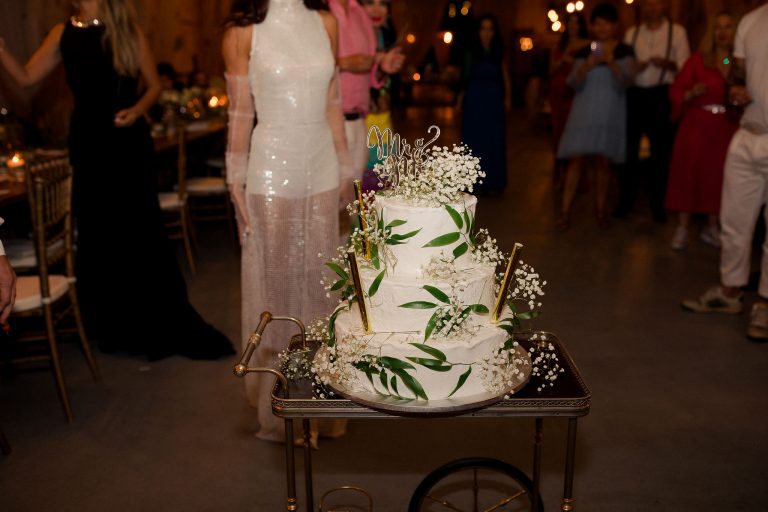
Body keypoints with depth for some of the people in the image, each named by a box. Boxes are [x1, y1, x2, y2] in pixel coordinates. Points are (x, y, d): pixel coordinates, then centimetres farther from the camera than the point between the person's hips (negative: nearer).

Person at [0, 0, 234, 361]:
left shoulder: (127, 30, -1)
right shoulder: (63, 34, 8)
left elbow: (153, 85, 1)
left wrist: (137, 109, -16)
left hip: (127, 142, -4)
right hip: (88, 144, 4)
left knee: (140, 230, -1)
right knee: (96, 232, 8)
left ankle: (164, 325, 12)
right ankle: (115, 327, 23)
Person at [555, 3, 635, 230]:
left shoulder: (624, 51, 2)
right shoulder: (584, 52, 7)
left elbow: (624, 83, -9)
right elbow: (574, 84, -1)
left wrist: (611, 63, -25)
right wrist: (586, 66, -19)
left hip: (610, 112, -1)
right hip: (584, 111, 1)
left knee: (602, 161, 1)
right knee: (577, 160, -5)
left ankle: (600, 209, 13)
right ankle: (565, 211, -2)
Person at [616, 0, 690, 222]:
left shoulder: (677, 31, 3)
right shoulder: (632, 32, 10)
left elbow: (684, 66, -2)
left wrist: (667, 63, -22)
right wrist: (633, 67, -11)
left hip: (661, 95, -2)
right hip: (634, 93, 2)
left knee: (660, 151, 4)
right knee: (628, 148, 5)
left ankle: (657, 204, 15)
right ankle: (625, 201, 16)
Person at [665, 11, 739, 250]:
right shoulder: (698, 59, 0)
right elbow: (675, 90, -2)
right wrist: (691, 93, -21)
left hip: (726, 128, 2)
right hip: (696, 125, -2)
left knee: (717, 175, 6)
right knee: (689, 173, -2)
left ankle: (712, 227, 19)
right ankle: (682, 228, 4)